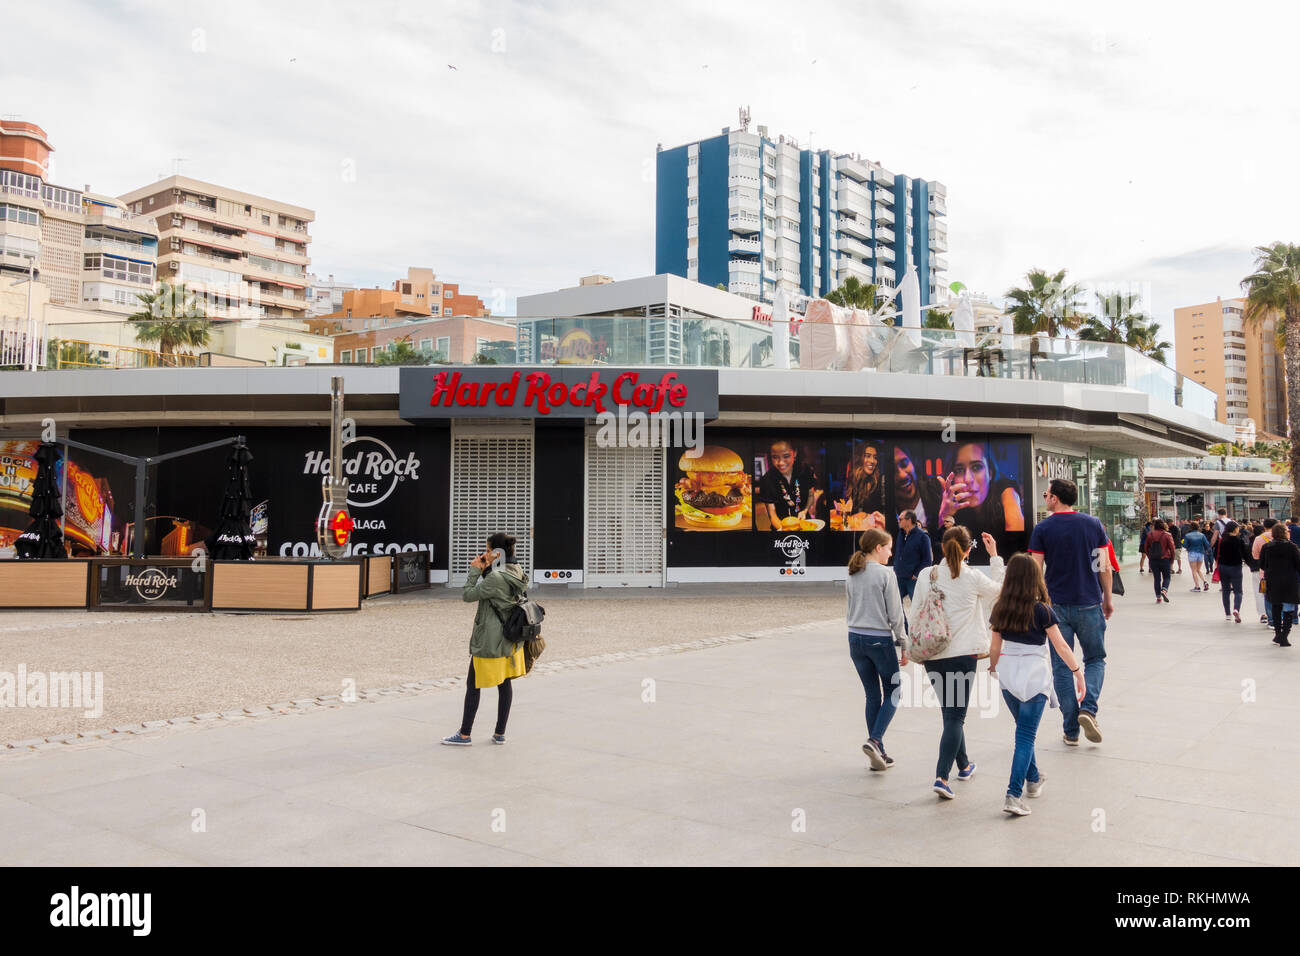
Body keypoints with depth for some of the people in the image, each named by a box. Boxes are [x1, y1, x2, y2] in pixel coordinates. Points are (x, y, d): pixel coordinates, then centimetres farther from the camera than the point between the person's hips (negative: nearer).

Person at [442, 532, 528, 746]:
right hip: (509, 639, 9)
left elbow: (467, 595, -16)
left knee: (473, 685, 4)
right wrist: (484, 570, 2)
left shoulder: (495, 579, -23)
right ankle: (500, 733, 18)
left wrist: (475, 571, -9)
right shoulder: (516, 573, 4)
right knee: (504, 683, 12)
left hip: (489, 641, -8)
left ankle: (464, 735, 13)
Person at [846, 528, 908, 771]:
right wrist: (903, 644, -2)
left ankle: (878, 754, 16)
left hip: (856, 639, 6)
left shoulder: (853, 576, 7)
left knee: (873, 696, 13)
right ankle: (874, 740, -7)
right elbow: (895, 615, -10)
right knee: (892, 694, 11)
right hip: (880, 639, -6)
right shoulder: (885, 574, -12)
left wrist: (858, 632, 18)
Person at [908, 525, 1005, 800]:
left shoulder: (926, 576, -1)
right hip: (962, 654, -3)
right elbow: (999, 589, 15)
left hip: (932, 655, 3)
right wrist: (995, 556, 21)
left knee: (951, 713, 19)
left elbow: (913, 618, 3)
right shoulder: (973, 578, -7)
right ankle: (941, 776, -12)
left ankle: (964, 765, 36)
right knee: (955, 717, -1)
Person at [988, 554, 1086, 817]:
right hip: (1034, 677, -4)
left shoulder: (1000, 609, 1)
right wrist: (1078, 671, 1)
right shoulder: (1041, 610, -11)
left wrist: (993, 668, 25)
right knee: (1026, 735, -3)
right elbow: (1060, 646, -8)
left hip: (1007, 674, 5)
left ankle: (1033, 779, 40)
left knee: (1024, 730, 23)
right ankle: (1014, 795, -10)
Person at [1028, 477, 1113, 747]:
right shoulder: (1093, 524, 0)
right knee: (1095, 659, 17)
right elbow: (1105, 567, 1)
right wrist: (1108, 598, 13)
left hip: (1056, 606, -1)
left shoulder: (1042, 529, -5)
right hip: (1089, 604, 1)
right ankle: (1088, 708, -7)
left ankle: (1071, 731, 9)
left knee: (1061, 667, 7)